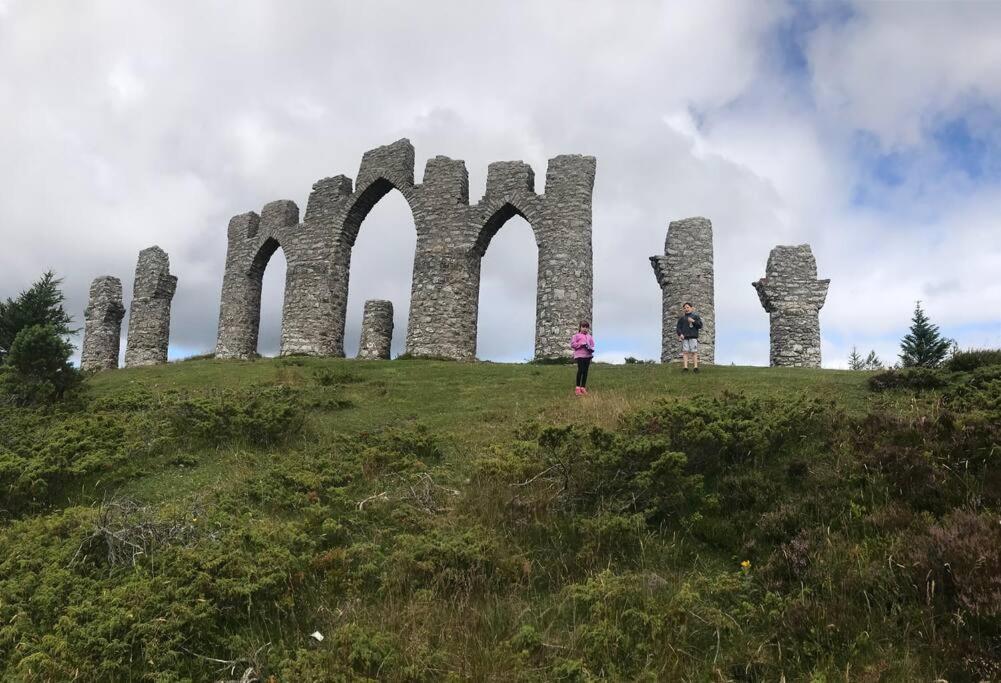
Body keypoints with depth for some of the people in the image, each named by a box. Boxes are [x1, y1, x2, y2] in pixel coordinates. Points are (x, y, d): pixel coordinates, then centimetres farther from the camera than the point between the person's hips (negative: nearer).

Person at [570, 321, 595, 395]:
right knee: (580, 370, -11)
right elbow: (572, 344, -7)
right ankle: (577, 388, -4)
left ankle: (583, 387, 15)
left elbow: (592, 345, 16)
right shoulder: (577, 335, 0)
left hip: (588, 355, 5)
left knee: (585, 372, 7)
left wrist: (591, 348, -7)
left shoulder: (589, 337, 14)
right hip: (580, 355, -5)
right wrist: (581, 344, -15)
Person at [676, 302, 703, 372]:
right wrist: (680, 334, -3)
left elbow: (700, 325, 6)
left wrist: (693, 321, -7)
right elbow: (678, 327, 14)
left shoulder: (696, 316, 13)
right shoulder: (682, 318, 17)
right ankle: (685, 367, -8)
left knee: (694, 352, -8)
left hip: (693, 337, -2)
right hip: (684, 337, 2)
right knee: (685, 352, -5)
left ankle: (696, 367, -9)